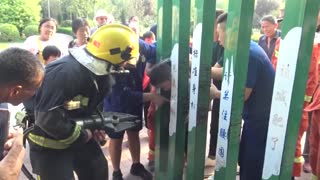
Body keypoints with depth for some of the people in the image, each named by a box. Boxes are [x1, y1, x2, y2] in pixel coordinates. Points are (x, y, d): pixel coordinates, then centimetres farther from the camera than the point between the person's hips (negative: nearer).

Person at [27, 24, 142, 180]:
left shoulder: (100, 72, -5)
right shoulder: (64, 73, -32)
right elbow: (47, 118, -32)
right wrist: (82, 136, -21)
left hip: (77, 135, 8)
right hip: (49, 144, -8)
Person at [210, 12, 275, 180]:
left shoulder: (248, 54, -26)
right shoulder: (247, 49, 5)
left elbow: (242, 95, -22)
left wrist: (217, 93, -8)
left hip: (261, 119, -9)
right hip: (255, 116, 9)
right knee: (245, 161, 22)